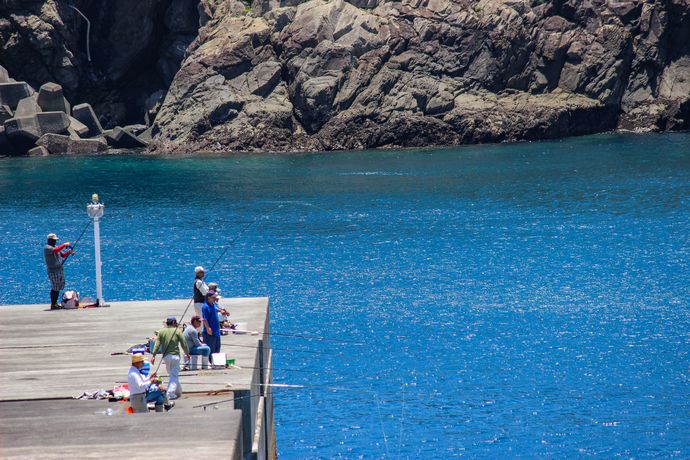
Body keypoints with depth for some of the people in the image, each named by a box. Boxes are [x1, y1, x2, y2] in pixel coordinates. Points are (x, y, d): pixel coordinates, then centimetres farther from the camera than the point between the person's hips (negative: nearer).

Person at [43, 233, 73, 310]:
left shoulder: (55, 247, 18)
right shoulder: (47, 248, -10)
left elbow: (63, 255, 20)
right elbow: (55, 250, -27)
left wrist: (68, 252, 0)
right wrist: (64, 245, -22)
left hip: (60, 270, 9)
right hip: (53, 271, -9)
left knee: (59, 287, 9)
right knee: (54, 288, -10)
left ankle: (55, 303, 15)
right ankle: (53, 305, -7)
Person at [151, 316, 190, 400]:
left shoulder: (161, 331, 6)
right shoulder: (177, 331, -1)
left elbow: (157, 344, -2)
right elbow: (183, 344, 0)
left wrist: (153, 355, -3)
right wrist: (187, 353, 14)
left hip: (166, 356, 3)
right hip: (175, 355, -3)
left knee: (172, 374, 19)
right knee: (174, 375, -2)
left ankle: (178, 391, 32)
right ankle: (170, 394, -12)